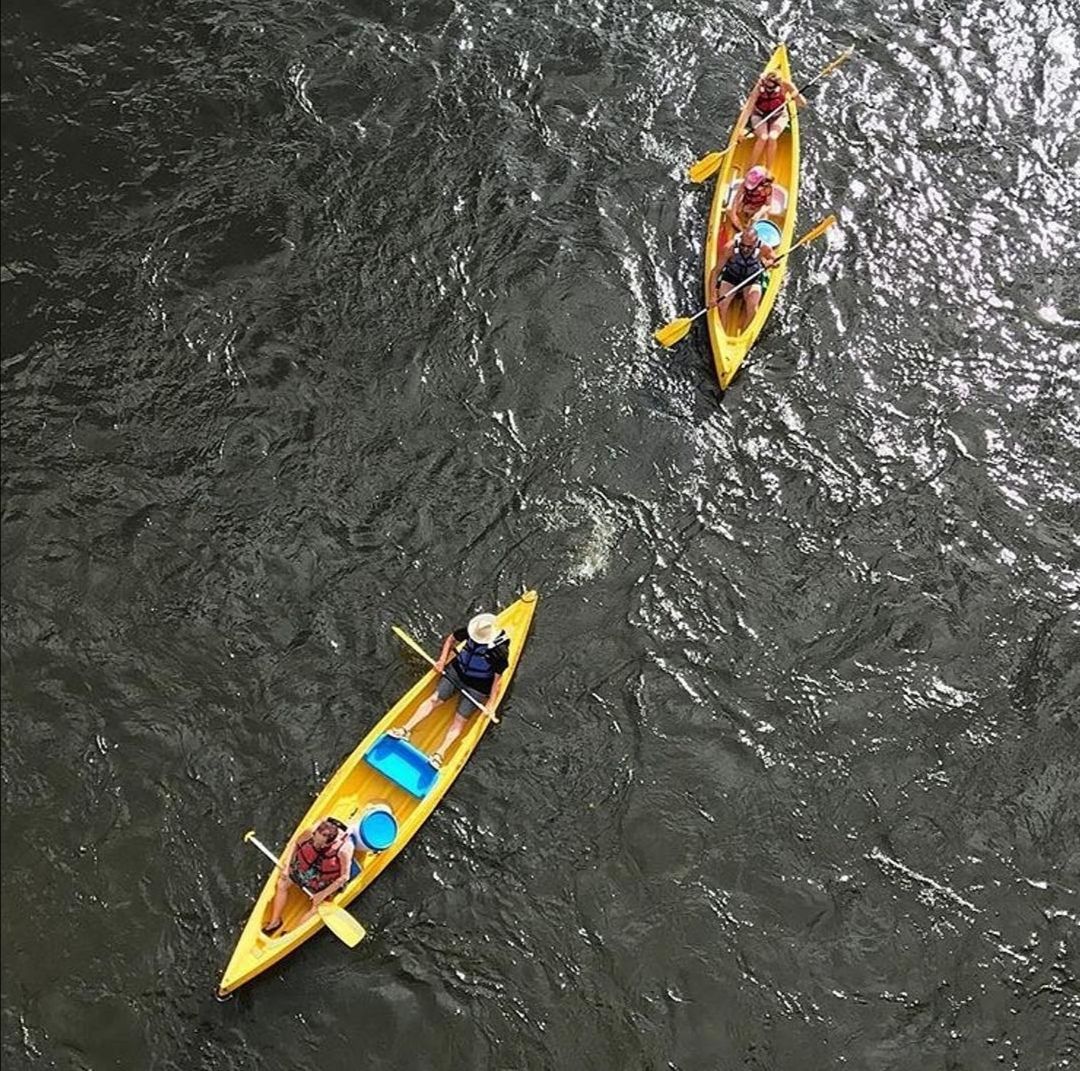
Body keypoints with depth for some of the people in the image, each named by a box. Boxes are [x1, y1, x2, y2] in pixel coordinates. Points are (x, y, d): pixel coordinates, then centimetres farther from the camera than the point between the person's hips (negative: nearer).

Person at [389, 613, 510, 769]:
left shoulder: (500, 652, -27)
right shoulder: (471, 631, -15)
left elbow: (498, 679, -17)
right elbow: (451, 639, 5)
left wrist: (490, 703, -18)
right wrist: (442, 660, -5)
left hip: (477, 688, -4)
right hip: (457, 670, 4)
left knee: (460, 719, -8)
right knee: (434, 699, -4)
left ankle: (440, 753, -13)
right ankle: (405, 730, -4)